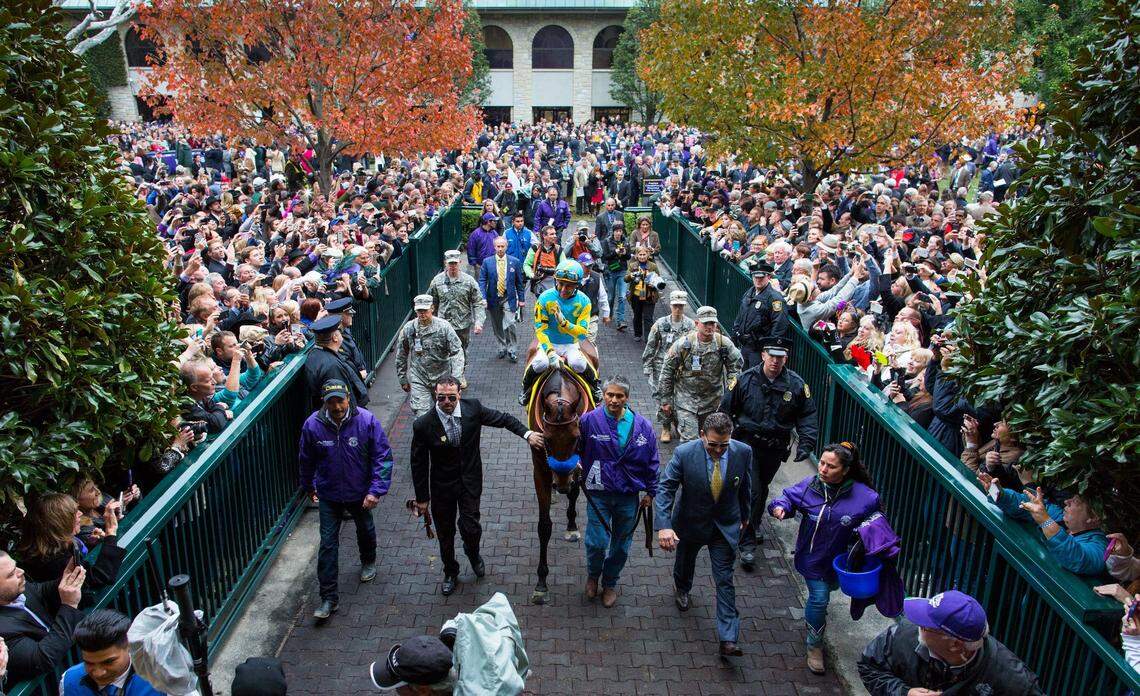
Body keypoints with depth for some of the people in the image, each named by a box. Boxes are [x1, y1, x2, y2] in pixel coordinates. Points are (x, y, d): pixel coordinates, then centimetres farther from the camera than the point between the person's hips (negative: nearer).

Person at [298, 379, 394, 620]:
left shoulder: (366, 420, -22)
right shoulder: (312, 425, -18)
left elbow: (383, 457, -17)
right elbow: (307, 461, 1)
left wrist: (376, 490, -23)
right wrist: (308, 487, 13)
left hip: (360, 492, 0)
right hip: (329, 494, 0)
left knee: (365, 529, 24)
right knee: (328, 543, -1)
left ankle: (368, 562, 54)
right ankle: (328, 597, 9)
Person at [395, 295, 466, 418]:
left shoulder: (444, 326, -11)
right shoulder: (408, 328, -3)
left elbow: (457, 352, -13)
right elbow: (401, 356, 8)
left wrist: (457, 377, -23)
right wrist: (403, 379, 11)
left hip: (442, 378, 0)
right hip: (418, 380, 0)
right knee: (421, 414, -8)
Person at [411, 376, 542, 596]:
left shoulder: (473, 408, -15)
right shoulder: (423, 425, -19)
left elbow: (504, 418, 1)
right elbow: (418, 464, -9)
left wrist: (527, 434, -12)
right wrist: (422, 498, -3)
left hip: (470, 481, 0)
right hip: (442, 486, 0)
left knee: (470, 527, -7)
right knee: (445, 532, 13)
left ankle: (473, 554, 31)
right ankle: (450, 573, 41)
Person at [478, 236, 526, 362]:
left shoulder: (515, 262, 0)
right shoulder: (487, 262, 0)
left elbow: (519, 282, 5)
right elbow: (482, 281, -2)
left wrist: (521, 299, 5)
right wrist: (483, 298, -13)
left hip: (509, 299, -2)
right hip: (493, 299, 2)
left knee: (509, 325, -13)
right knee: (497, 327, 11)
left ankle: (512, 351, 3)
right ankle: (502, 348, 29)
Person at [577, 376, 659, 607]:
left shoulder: (642, 426, -6)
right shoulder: (589, 420, -12)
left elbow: (652, 461, 3)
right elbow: (577, 450, 0)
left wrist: (650, 492, 5)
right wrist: (579, 468, -17)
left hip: (628, 495, 2)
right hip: (599, 493, -2)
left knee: (621, 545, 15)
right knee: (597, 542, -4)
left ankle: (610, 583, 39)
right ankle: (593, 575, 29)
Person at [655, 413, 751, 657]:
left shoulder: (742, 452, -19)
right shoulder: (684, 453, -27)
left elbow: (745, 484, -1)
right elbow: (665, 488, -23)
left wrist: (745, 514, 12)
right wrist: (664, 525, -34)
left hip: (725, 526, 0)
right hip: (691, 523, 0)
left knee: (725, 580, -1)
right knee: (685, 561, 27)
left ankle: (728, 640, 5)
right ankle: (681, 588, 61)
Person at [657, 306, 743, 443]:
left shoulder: (724, 344, -7)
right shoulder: (683, 344, -12)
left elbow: (736, 365, 9)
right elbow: (667, 371, -4)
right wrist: (665, 400, -2)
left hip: (713, 401, 3)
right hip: (685, 400, -3)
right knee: (689, 440, -10)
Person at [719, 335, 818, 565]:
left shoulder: (796, 384, -8)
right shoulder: (746, 379, -12)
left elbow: (807, 415, 0)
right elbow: (727, 408, -2)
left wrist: (806, 443, -12)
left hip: (776, 448, 3)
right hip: (748, 443, -3)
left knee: (762, 488, 21)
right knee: (751, 492, -9)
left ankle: (753, 527, 45)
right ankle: (747, 544, -1)